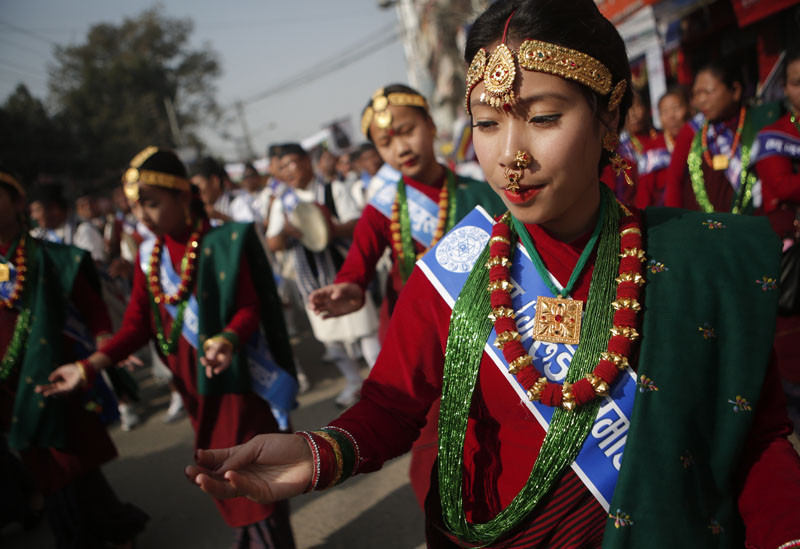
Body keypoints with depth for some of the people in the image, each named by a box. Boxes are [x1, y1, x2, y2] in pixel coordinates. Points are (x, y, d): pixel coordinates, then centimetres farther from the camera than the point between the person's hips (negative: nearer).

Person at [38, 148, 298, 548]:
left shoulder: (225, 243, -13)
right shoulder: (148, 256, 4)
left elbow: (250, 307, -16)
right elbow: (137, 324, 4)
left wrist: (227, 339, -37)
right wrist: (89, 366, -7)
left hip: (236, 377, -6)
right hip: (193, 384, 6)